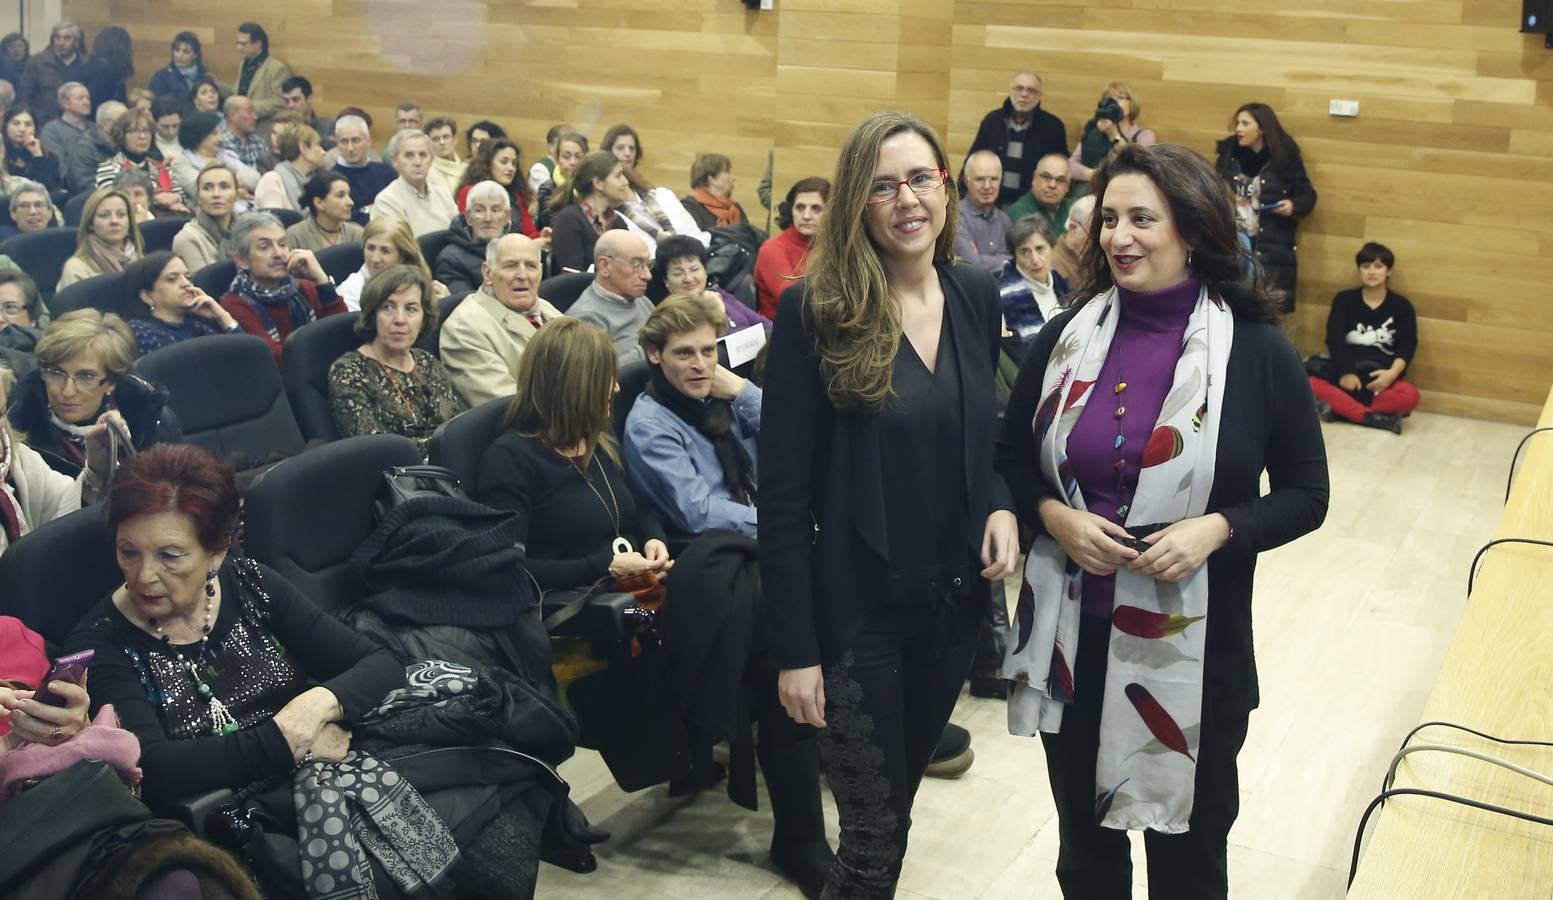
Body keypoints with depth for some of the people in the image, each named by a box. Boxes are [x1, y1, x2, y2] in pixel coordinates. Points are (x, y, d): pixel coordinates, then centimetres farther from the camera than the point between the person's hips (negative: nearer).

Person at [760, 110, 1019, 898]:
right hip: (856, 608, -5)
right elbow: (783, 491, -13)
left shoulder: (977, 295, 2)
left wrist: (1001, 506, -5)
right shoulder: (815, 311, -14)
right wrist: (794, 647, -15)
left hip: (954, 600, 5)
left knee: (894, 809, 19)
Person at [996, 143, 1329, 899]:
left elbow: (1305, 495, -2)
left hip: (1191, 643, -2)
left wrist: (1218, 529, -20)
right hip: (1070, 633, 3)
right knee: (1083, 837, 19)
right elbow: (1010, 458, 9)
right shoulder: (1067, 335, 0)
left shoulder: (1256, 350, -8)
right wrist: (1054, 516, -11)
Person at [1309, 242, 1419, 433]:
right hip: (1345, 371, 0)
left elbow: (1407, 346, -1)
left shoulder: (1402, 306, 9)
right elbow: (1335, 339, -3)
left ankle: (1339, 408, -31)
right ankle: (1375, 418, -35)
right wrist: (1345, 373, -19)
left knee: (1410, 396, -32)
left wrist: (1392, 373, -21)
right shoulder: (1344, 300, 8)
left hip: (1380, 377, 0)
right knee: (1311, 385, -32)